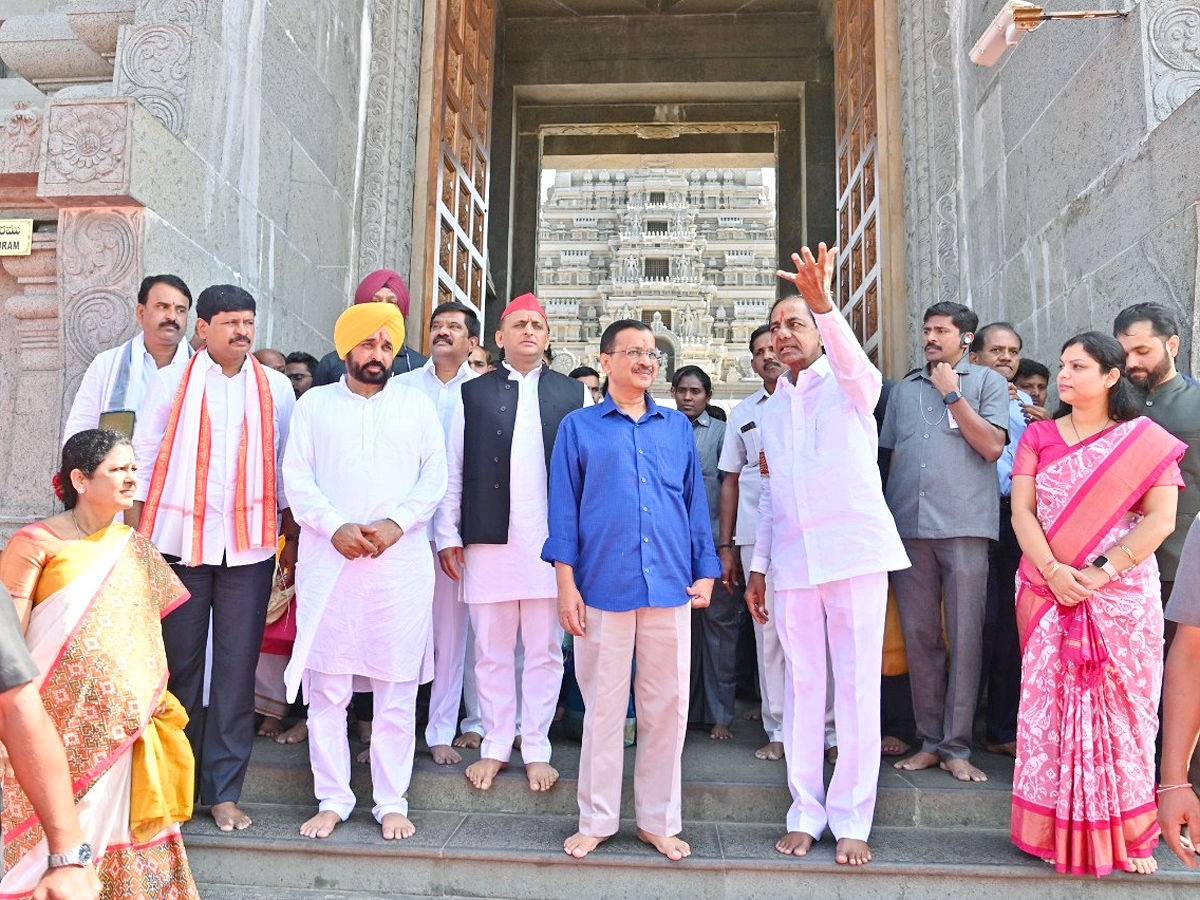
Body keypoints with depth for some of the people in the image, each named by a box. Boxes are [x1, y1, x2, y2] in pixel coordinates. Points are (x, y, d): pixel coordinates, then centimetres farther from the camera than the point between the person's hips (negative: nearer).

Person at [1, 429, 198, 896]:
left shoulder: (135, 550, 9)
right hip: (51, 730, -4)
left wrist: (154, 710, 11)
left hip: (119, 732, 4)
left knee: (109, 841, 9)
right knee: (40, 850, 1)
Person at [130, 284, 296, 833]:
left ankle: (223, 791, 13)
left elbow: (286, 468, 10)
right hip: (180, 541, 0)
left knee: (237, 669, 3)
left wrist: (291, 537, 5)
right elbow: (145, 458, 6)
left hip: (249, 546, 0)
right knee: (179, 664, 8)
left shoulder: (276, 388, 7)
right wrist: (137, 536, 0)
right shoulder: (171, 382, 5)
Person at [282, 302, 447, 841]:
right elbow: (296, 477, 4)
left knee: (397, 687, 2)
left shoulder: (417, 405, 13)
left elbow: (435, 475, 6)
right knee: (327, 686, 3)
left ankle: (392, 802, 14)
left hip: (401, 560, 0)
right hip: (328, 560, 0)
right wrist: (336, 527, -10)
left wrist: (396, 523, -9)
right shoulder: (315, 404, 12)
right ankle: (332, 800, 17)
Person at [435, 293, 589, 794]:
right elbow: (452, 469, 8)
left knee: (544, 651, 6)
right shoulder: (473, 394, 11)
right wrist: (448, 534, 3)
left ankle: (536, 750, 18)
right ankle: (495, 747, 22)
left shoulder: (574, 395, 9)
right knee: (491, 652, 8)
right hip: (487, 541, 1)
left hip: (552, 542, 0)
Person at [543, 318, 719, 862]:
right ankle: (597, 820, 22)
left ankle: (658, 820, 22)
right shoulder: (578, 427, 7)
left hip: (670, 588, 2)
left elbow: (695, 502, 15)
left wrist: (704, 572, 8)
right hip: (603, 587, -2)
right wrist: (566, 582, -3)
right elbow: (564, 506, 4)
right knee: (603, 708, 7)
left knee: (667, 708, 7)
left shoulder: (678, 426, 14)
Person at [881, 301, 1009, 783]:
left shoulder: (987, 381, 8)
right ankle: (929, 741, 15)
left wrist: (952, 394, -3)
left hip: (963, 525, -3)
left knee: (964, 638, -2)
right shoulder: (904, 389, 19)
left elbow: (992, 446, -5)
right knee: (919, 637, 5)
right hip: (908, 526, 4)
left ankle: (956, 747, 7)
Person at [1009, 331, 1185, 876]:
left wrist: (1099, 571, -15)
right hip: (1047, 594, 2)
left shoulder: (1147, 441, 3)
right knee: (1052, 706, 3)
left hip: (1123, 594, -1)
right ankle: (1058, 831, 13)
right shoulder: (1038, 436, 9)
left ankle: (1128, 834, 16)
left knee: (1121, 709, 3)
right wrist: (1052, 572, -14)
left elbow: (1161, 520, -6)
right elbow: (1021, 511, 1)